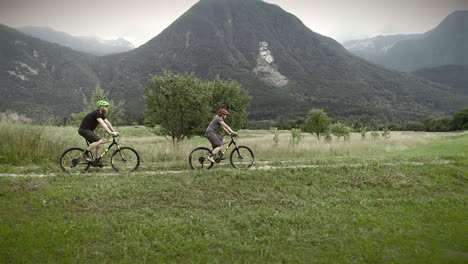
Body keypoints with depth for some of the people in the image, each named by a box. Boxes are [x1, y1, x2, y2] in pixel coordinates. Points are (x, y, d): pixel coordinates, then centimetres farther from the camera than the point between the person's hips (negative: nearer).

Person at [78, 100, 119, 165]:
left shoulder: (101, 114, 10)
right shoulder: (96, 113, -20)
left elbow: (108, 123, 8)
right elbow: (103, 124, -31)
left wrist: (114, 131, -1)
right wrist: (110, 133, -38)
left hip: (89, 130, 10)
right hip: (84, 130, -10)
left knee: (100, 145, 1)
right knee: (99, 141, -25)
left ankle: (97, 161, 6)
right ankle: (85, 153, -14)